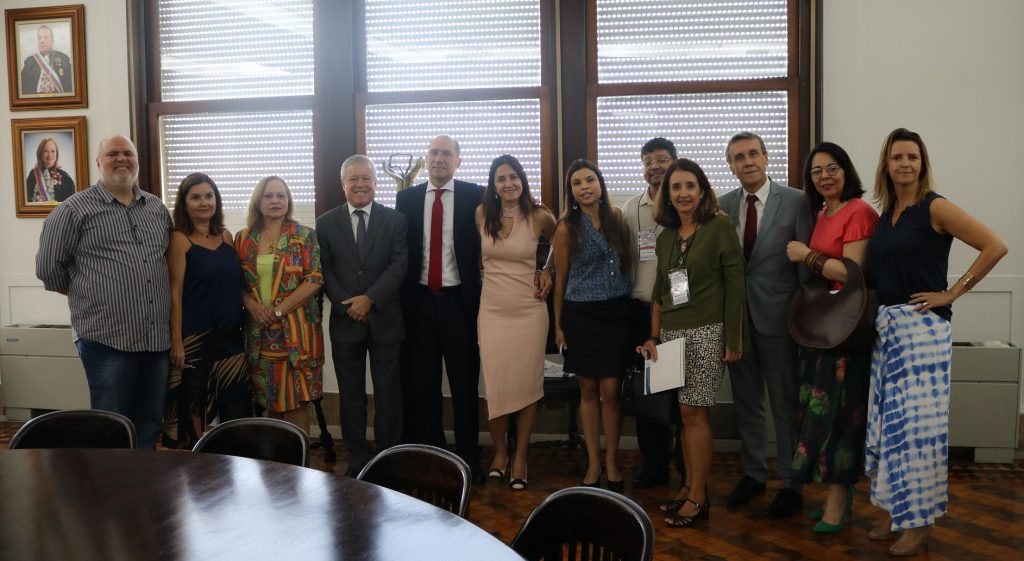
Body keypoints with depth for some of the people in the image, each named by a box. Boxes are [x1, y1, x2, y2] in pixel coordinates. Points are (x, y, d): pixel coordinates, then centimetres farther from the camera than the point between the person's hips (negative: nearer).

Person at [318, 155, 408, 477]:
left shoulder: (395, 220, 3)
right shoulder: (326, 223, 6)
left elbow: (399, 266, -5)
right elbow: (324, 271, 2)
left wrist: (369, 299, -15)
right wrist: (348, 304, -10)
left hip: (385, 319, -1)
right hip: (345, 321, 1)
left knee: (388, 391, 3)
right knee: (351, 393, 8)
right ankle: (358, 459, 18)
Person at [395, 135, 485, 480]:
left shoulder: (474, 197, -1)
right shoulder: (407, 198, 6)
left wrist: (480, 297, -10)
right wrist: (403, 297, 0)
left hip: (458, 300, -2)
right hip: (419, 300, 3)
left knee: (465, 383, 6)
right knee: (422, 384, 10)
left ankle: (468, 457, 18)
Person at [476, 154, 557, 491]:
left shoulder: (539, 217, -4)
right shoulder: (482, 214, 1)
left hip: (529, 310, -1)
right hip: (493, 310, 1)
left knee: (527, 384, 3)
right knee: (495, 385, 0)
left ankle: (520, 457, 15)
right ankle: (499, 452, 18)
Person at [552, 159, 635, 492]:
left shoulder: (617, 218, 4)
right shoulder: (566, 228, -1)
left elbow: (628, 263, 14)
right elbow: (560, 279, 4)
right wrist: (558, 325, 5)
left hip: (617, 313, 1)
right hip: (581, 315, -1)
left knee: (611, 390, -1)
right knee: (588, 391, 7)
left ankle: (611, 462, 16)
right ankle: (593, 464, 19)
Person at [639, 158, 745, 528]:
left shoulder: (720, 228, -4)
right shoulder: (665, 237, 13)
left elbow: (735, 286, -6)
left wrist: (733, 340, -9)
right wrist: (654, 337, 10)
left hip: (707, 332, -5)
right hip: (672, 333, 5)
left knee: (694, 413, -4)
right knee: (686, 413, 7)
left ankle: (698, 497, 7)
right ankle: (690, 487, 18)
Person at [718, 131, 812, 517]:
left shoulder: (796, 201, -6)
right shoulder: (724, 205, 6)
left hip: (777, 315, -4)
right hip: (736, 315, 4)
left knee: (785, 402, 6)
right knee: (746, 400, 15)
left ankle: (792, 484, 20)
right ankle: (753, 473, 31)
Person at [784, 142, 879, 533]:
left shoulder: (859, 213, -12)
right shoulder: (821, 214, 13)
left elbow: (852, 272, -20)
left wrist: (807, 256, -12)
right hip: (819, 321, 8)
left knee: (838, 408, -1)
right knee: (821, 406, 11)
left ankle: (838, 500, 11)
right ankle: (839, 491, 24)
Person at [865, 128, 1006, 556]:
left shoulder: (935, 208, -8)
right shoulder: (885, 213, 12)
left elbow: (995, 246, -13)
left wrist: (953, 292, -12)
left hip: (921, 328, -7)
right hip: (885, 327, 7)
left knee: (916, 422, -2)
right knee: (889, 421, 10)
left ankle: (919, 520, 11)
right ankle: (896, 513, 22)